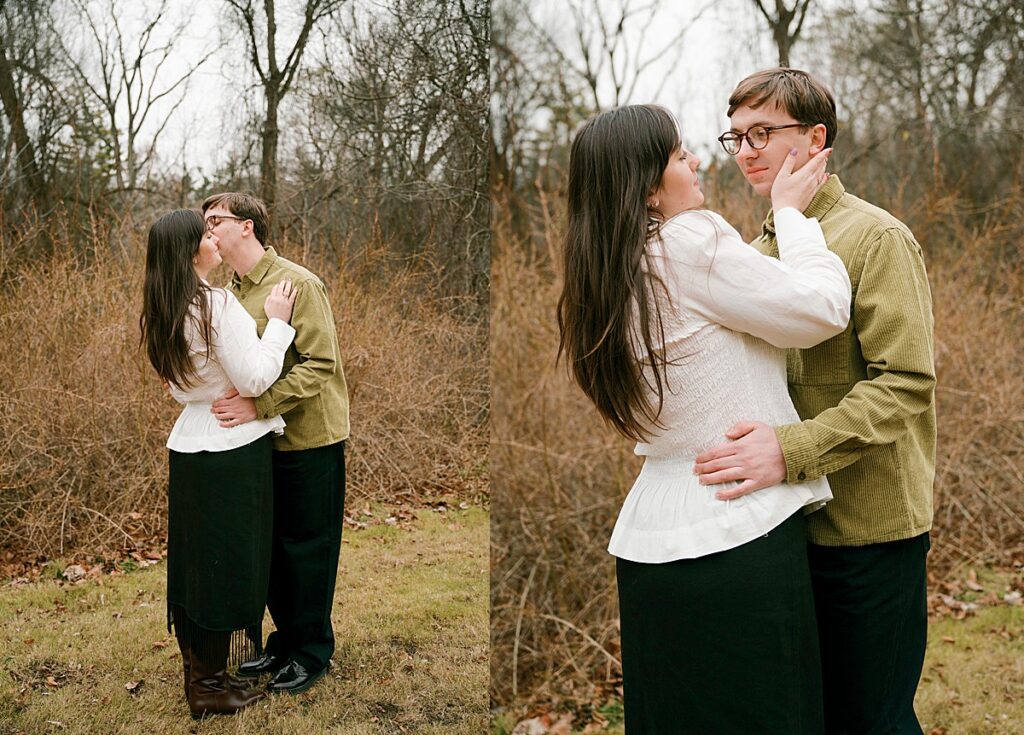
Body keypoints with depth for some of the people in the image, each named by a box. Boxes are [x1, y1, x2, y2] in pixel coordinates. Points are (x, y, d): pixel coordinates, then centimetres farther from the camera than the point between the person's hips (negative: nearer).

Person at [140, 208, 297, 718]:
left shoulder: (163, 313, 8)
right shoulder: (217, 304, -19)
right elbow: (254, 380, -18)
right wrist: (277, 323, -8)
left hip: (189, 447, 8)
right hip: (232, 451, -8)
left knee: (192, 562, 15)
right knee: (226, 565, 2)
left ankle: (196, 671, 27)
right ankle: (211, 686, 13)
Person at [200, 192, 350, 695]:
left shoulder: (298, 284, -16)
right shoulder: (229, 291, 6)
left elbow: (321, 365, -21)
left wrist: (259, 406, -29)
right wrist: (231, 402, -4)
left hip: (310, 441, -7)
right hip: (261, 441, 7)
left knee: (307, 547, 6)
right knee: (269, 545, 16)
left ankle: (313, 652, 23)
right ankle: (285, 640, 33)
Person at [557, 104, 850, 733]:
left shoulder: (610, 279, 9)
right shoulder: (689, 244, -16)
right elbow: (824, 309, -10)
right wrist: (791, 212, 3)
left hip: (651, 543, 8)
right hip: (739, 538, -8)